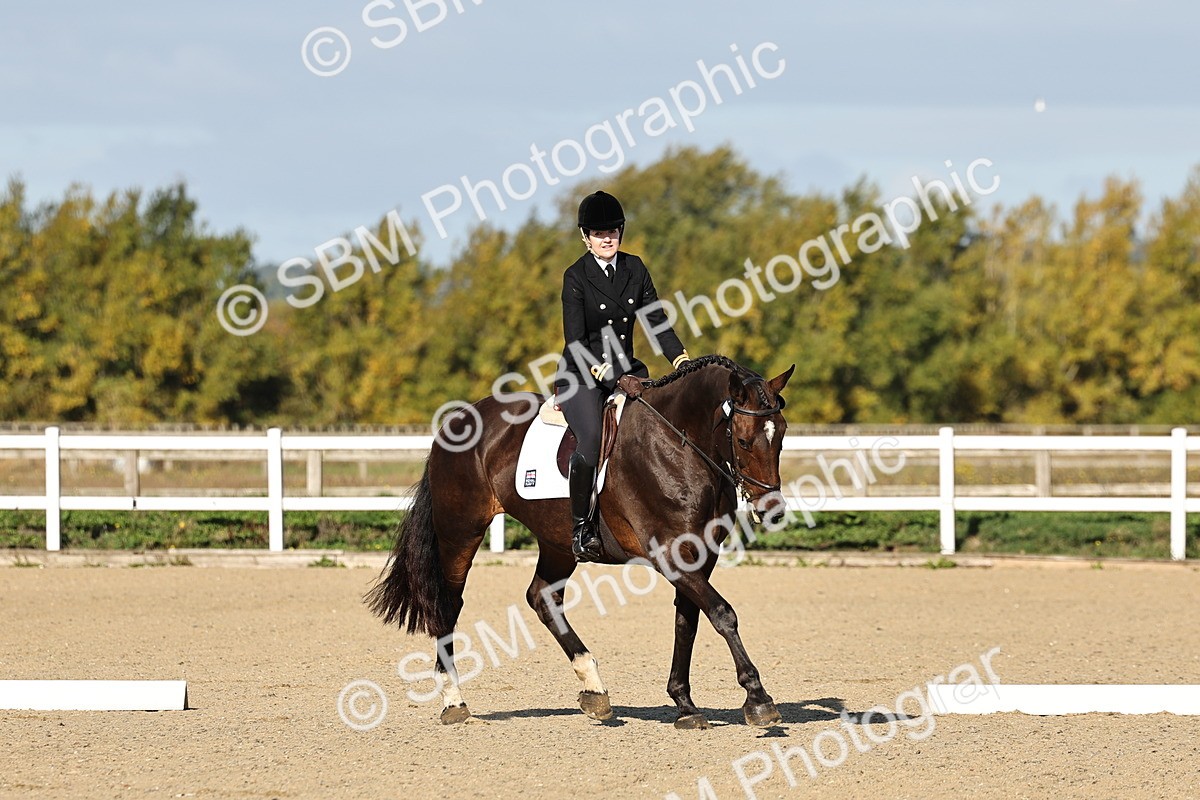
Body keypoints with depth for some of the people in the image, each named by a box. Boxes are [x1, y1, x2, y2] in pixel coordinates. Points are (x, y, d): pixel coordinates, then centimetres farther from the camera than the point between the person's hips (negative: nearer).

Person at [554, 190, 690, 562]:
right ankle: (580, 527, -18)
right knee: (592, 440, -30)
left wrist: (681, 361, -7)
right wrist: (602, 372, -26)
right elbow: (575, 340, -12)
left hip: (625, 368, 5)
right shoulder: (575, 277, -7)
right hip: (582, 374, -5)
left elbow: (656, 320, 7)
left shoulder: (634, 268, 8)